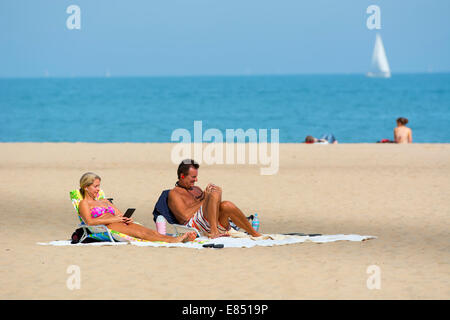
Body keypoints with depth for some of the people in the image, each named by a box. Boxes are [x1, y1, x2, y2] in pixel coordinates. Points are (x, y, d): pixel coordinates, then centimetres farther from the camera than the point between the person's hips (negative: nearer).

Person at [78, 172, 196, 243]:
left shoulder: (105, 201, 33)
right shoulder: (84, 204, 10)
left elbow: (120, 214, 27)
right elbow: (89, 221, -9)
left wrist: (126, 218, 1)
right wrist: (113, 219, -11)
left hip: (121, 224, 7)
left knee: (148, 231, -22)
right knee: (140, 233, -31)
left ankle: (178, 238, -44)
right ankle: (172, 241, -52)